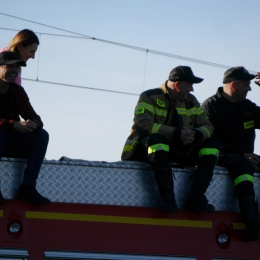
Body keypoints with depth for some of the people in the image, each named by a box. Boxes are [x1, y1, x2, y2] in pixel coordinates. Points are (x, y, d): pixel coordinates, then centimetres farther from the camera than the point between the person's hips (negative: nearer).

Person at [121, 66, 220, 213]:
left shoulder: (191, 101, 11)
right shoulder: (150, 97, -8)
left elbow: (206, 126, 6)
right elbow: (143, 124, -24)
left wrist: (195, 136, -20)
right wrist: (177, 134, -32)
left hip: (178, 152, 6)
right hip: (146, 149, -6)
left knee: (212, 144, -9)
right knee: (157, 139, -39)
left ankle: (195, 198, -18)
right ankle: (166, 196, -35)